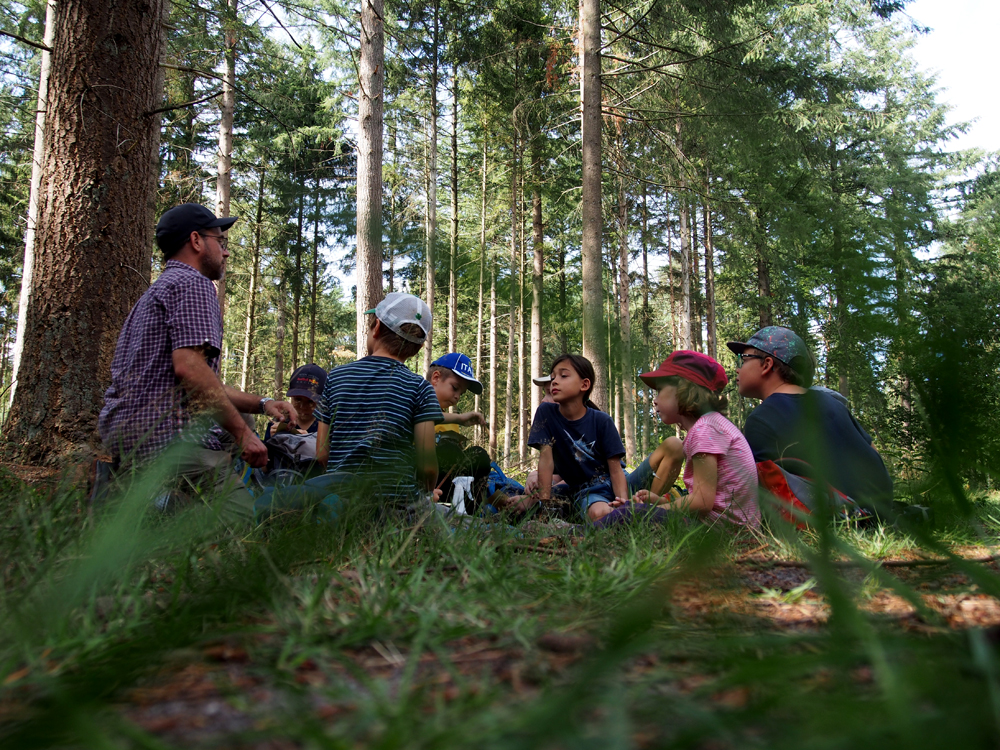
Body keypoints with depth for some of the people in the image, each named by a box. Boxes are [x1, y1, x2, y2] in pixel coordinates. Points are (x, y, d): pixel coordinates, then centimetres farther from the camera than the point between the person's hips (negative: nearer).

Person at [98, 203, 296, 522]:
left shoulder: (158, 290, 29)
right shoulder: (193, 284, -3)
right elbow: (189, 367, -17)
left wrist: (261, 404, 20)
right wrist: (242, 432, -12)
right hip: (169, 437, -10)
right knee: (245, 521, -18)